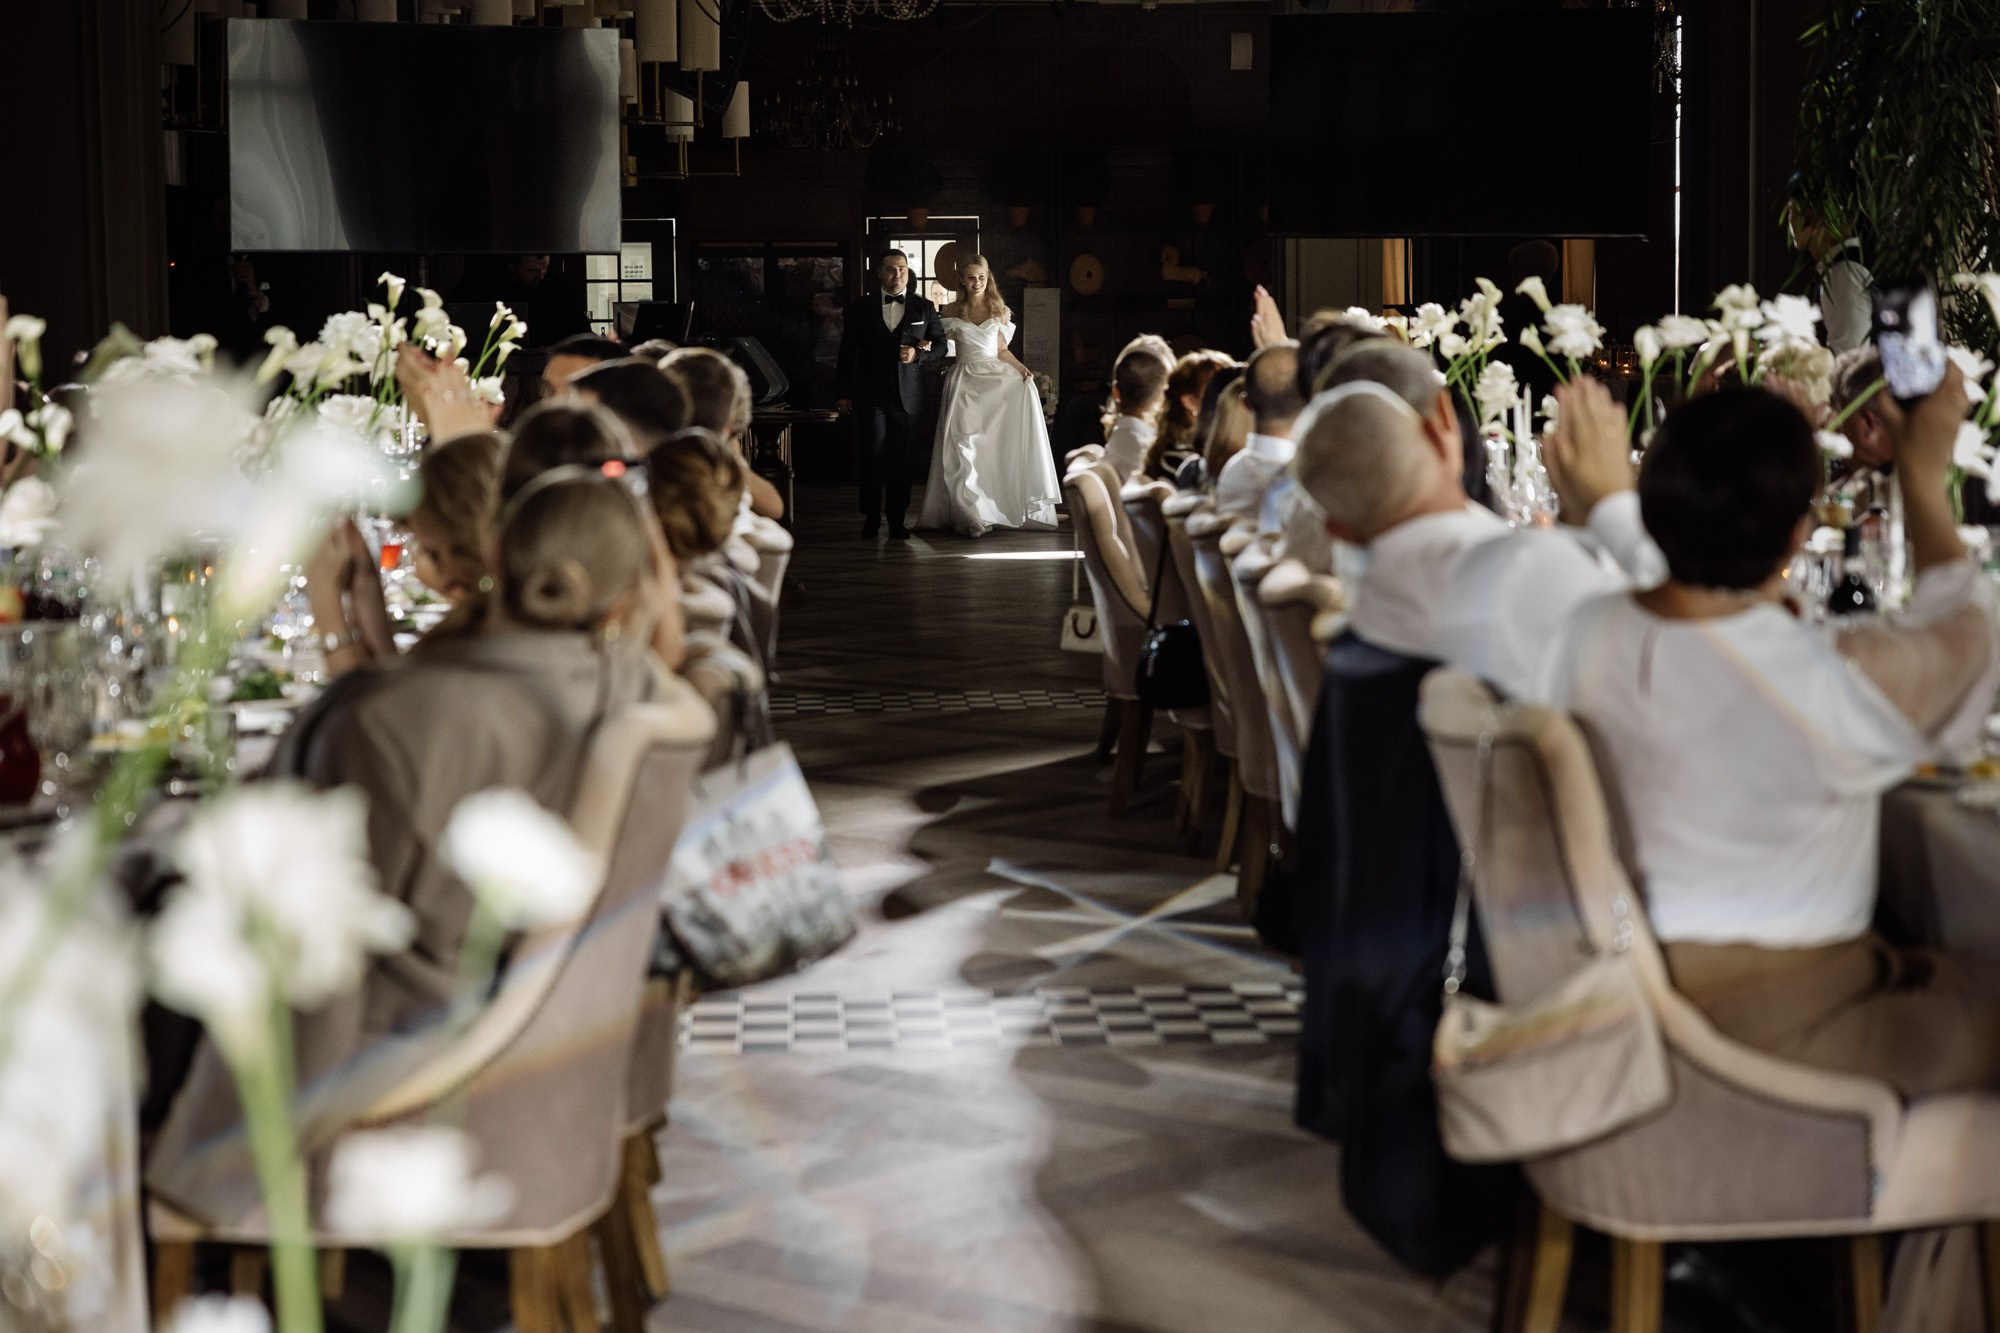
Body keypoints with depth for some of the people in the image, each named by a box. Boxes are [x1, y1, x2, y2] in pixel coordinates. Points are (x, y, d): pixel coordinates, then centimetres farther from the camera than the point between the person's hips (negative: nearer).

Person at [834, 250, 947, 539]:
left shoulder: (924, 308, 10)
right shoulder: (861, 309, 8)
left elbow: (940, 346, 11)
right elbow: (847, 353, 9)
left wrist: (918, 355, -9)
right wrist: (843, 392, 5)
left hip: (906, 396, 1)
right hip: (870, 394, -1)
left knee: (900, 460, 1)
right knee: (872, 457, -4)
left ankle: (897, 520, 7)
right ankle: (871, 518, 3)